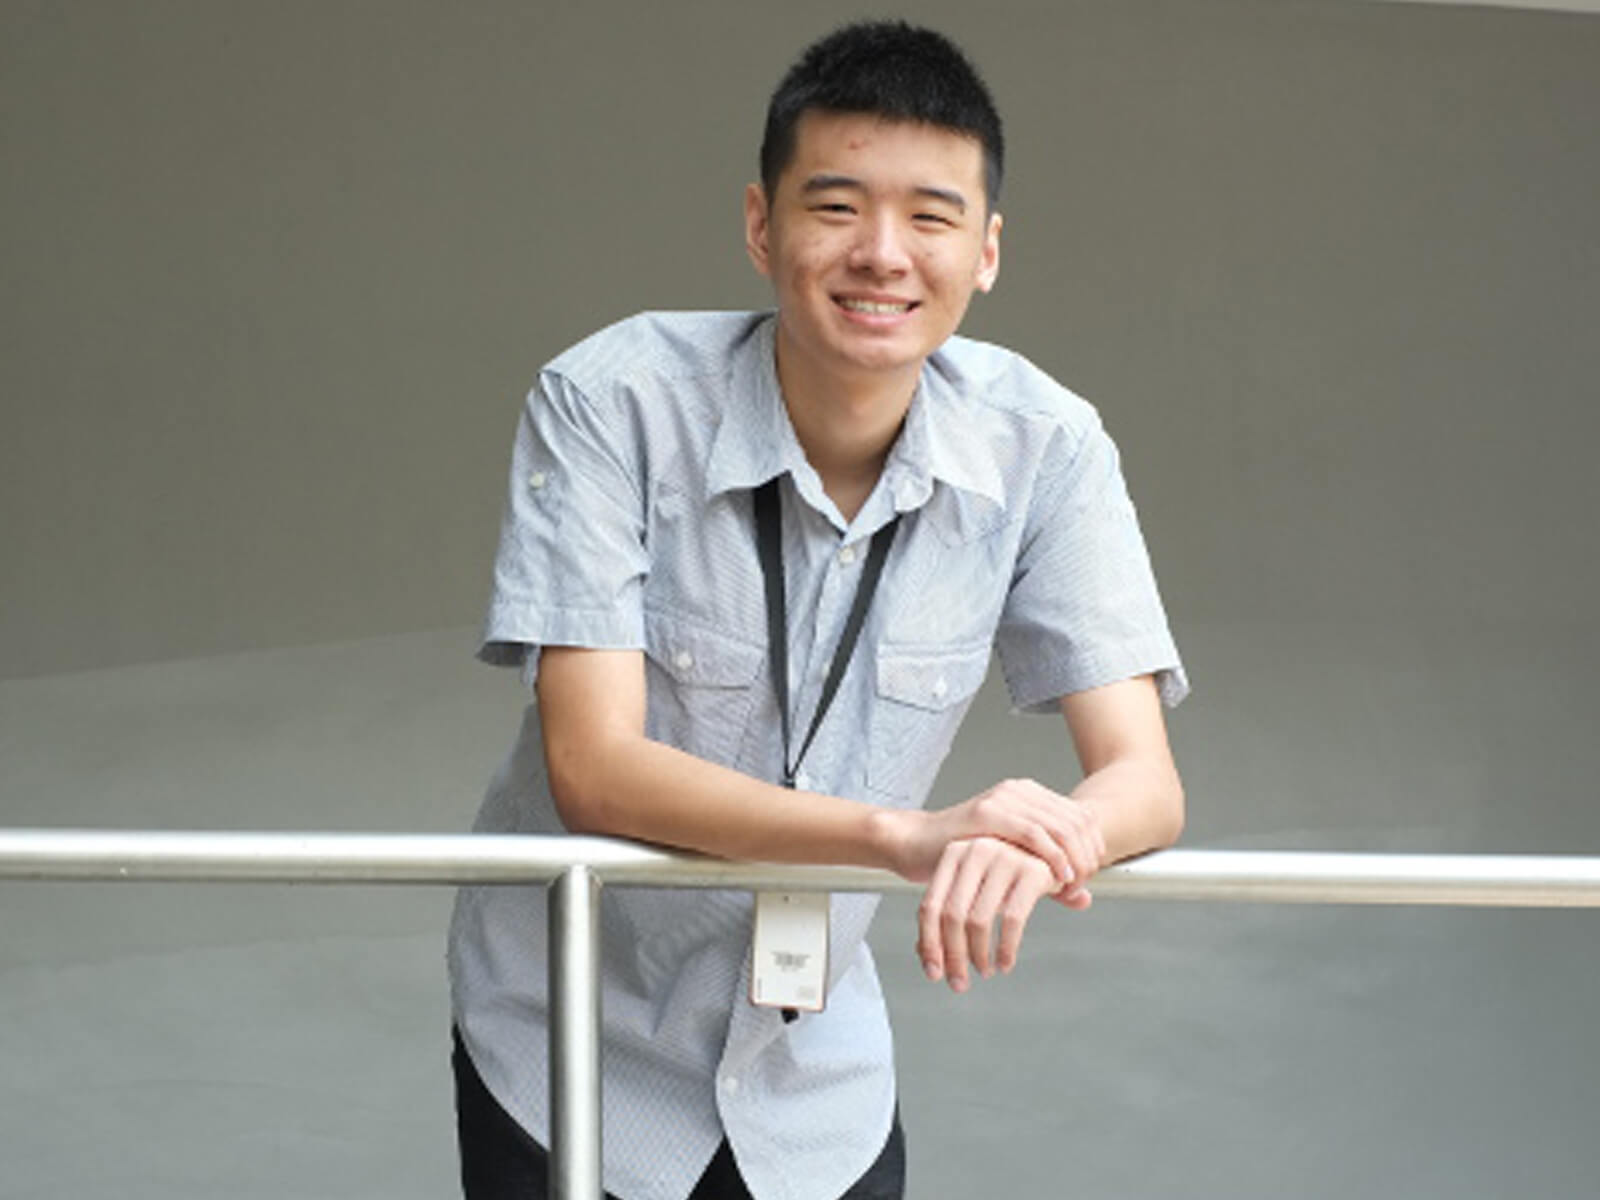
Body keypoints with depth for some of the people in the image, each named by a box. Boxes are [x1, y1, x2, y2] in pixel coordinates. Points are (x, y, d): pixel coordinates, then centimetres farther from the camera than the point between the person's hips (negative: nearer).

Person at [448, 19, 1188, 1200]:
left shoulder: (1042, 447, -12)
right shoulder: (611, 404, -20)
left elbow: (1143, 779, -15)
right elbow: (592, 767, -26)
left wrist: (1047, 837, -40)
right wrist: (906, 834, -40)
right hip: (571, 1057, -2)